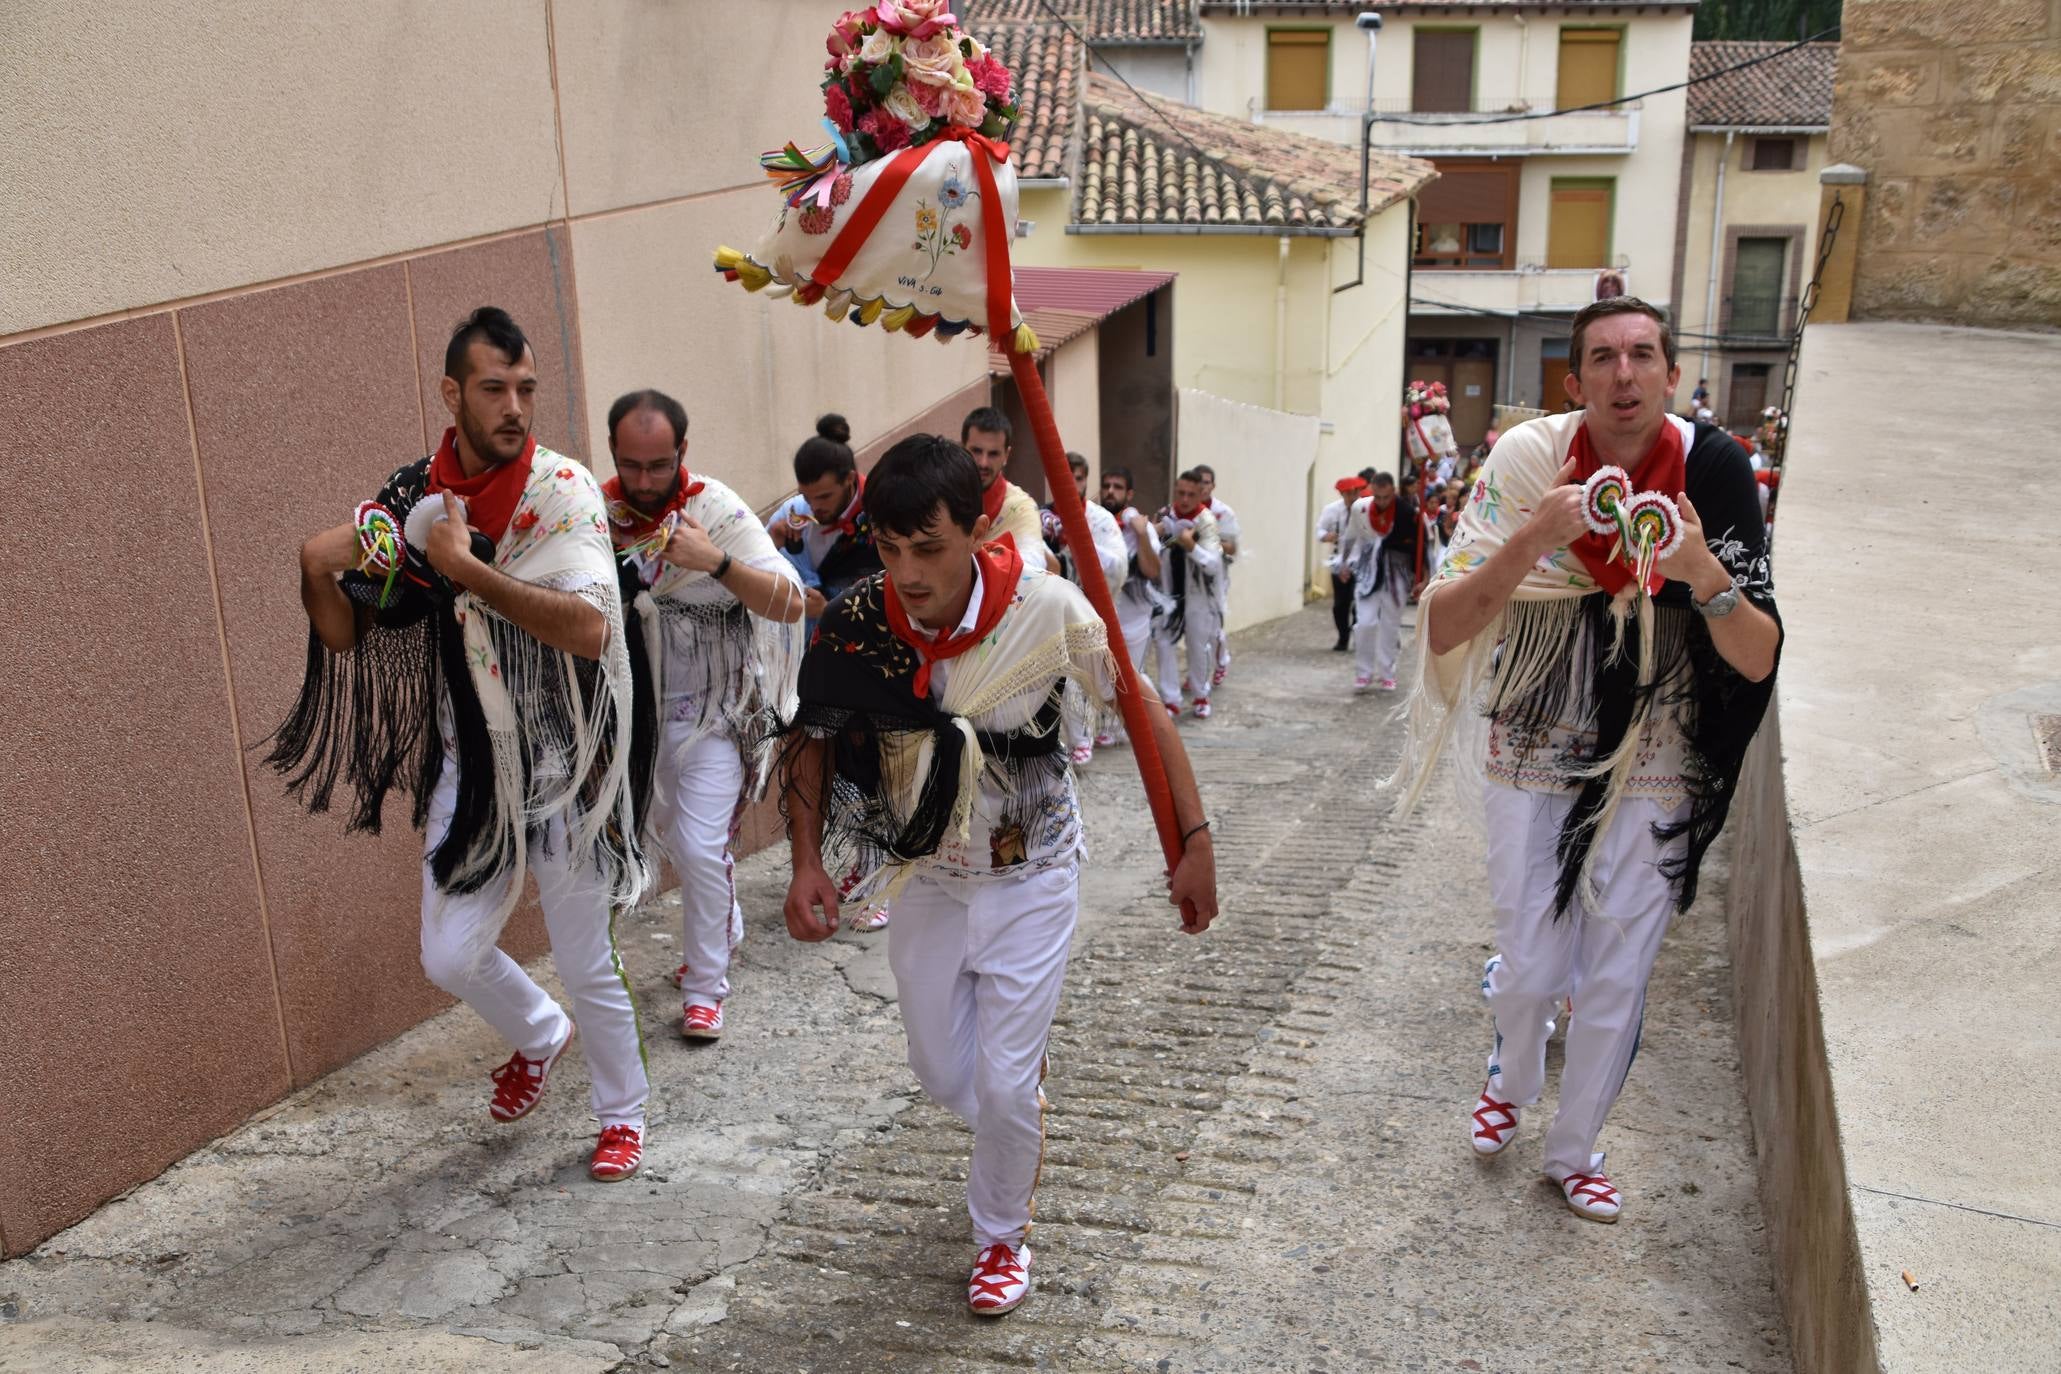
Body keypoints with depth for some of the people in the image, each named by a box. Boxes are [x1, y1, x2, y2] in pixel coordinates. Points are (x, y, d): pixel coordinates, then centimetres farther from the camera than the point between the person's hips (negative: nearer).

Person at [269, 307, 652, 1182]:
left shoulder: (561, 489, -15)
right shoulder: (416, 499, -1)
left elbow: (590, 629, -30)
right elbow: (348, 637, 5)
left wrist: (465, 568, -28)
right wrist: (318, 574, -15)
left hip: (562, 766, -4)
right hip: (470, 767, 4)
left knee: (586, 965, 8)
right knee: (451, 958, 9)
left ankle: (623, 1112, 33)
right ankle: (539, 1037, 42)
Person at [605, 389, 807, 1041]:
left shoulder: (719, 511, -17)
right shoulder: (599, 511, -6)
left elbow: (791, 603, -23)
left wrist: (717, 563, -37)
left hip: (712, 711, -4)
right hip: (640, 709, 5)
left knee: (701, 846, -9)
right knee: (669, 837, 17)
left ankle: (705, 988, 7)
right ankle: (723, 930, 42)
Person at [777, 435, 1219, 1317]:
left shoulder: (1047, 608, -26)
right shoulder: (858, 622, -19)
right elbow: (815, 739, -4)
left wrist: (1195, 841, -13)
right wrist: (808, 862, -15)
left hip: (1029, 879, -3)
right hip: (925, 874, 3)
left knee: (1005, 1085, -1)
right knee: (942, 1074, 14)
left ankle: (1003, 1234, 28)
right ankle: (1021, 1130, 50)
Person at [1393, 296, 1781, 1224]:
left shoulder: (1712, 471, -13)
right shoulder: (1529, 460, -15)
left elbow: (1759, 662, -14)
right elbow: (1442, 630, -19)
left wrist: (1705, 575, -32)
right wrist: (1530, 541, -33)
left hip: (1652, 771, 1)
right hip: (1533, 757, -1)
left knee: (1618, 981, 8)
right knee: (1530, 970, 6)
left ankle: (1574, 1149, 34)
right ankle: (1512, 1079, 42)